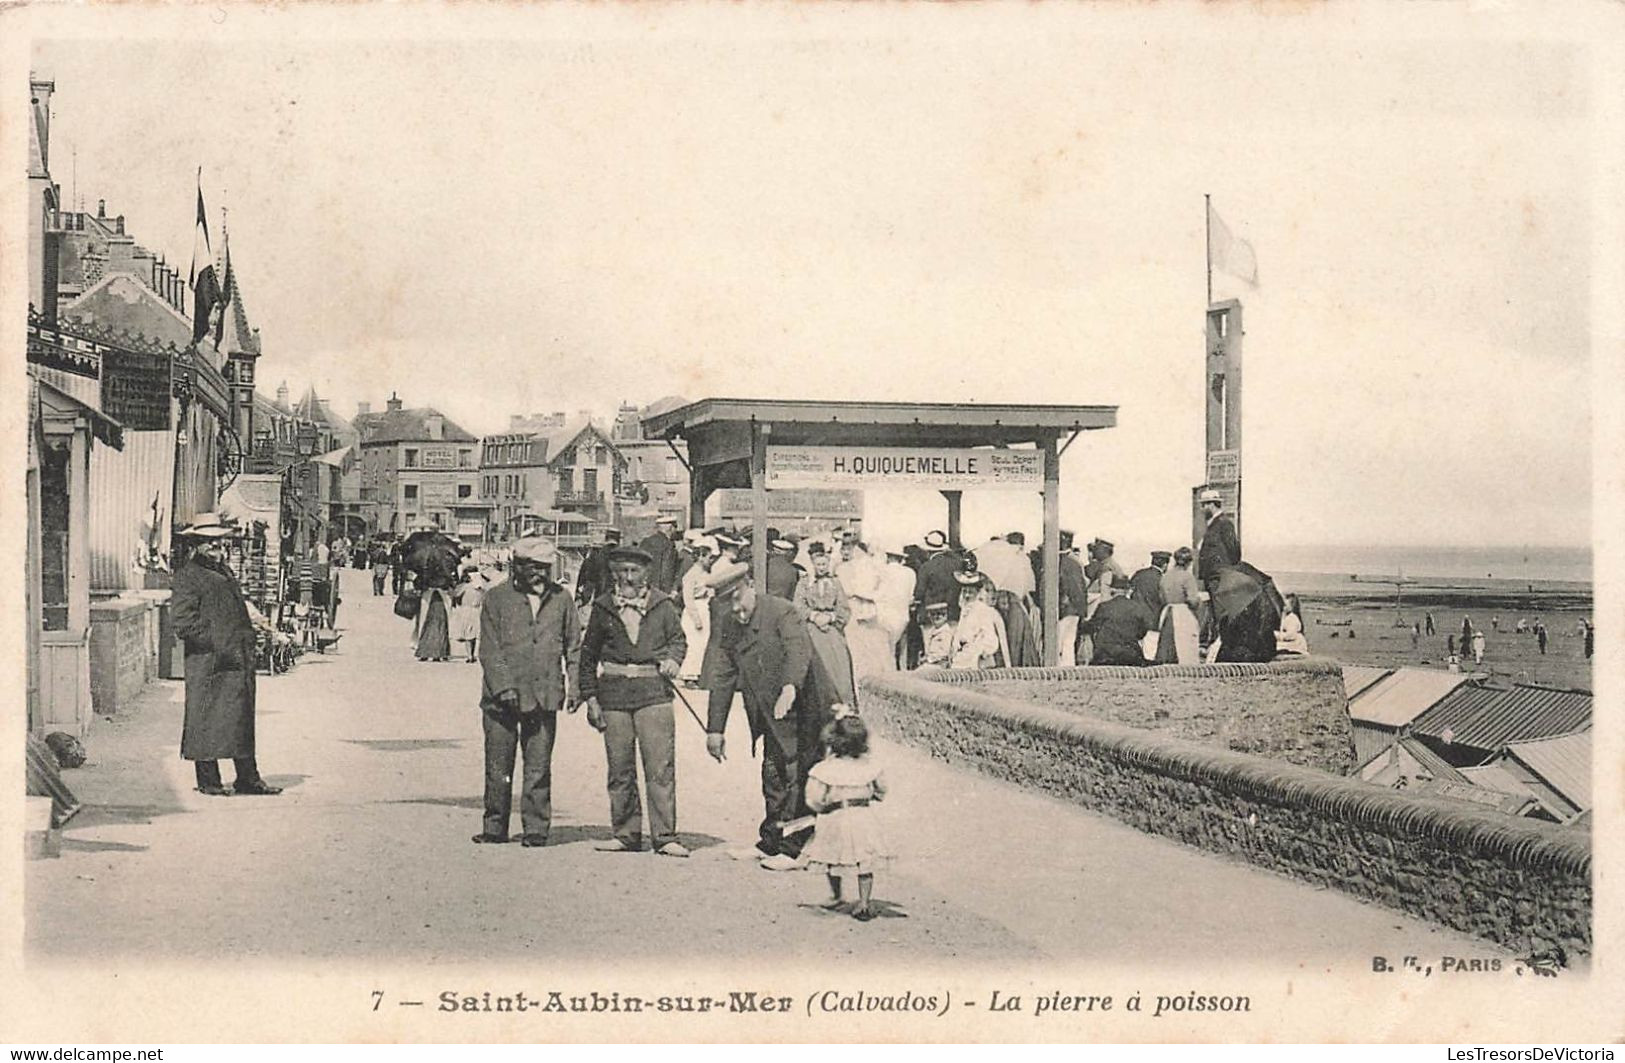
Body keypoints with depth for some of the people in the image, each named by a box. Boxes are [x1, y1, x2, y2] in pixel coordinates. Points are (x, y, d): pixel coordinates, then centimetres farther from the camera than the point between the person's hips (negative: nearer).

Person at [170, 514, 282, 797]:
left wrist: (250, 643, 16)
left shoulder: (225, 573, 19)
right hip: (208, 664, -8)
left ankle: (248, 778, 16)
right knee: (207, 721, -2)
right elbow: (184, 622, -15)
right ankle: (208, 781, 7)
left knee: (242, 718, 11)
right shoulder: (187, 577, -7)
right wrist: (218, 644, -18)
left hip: (238, 660, 8)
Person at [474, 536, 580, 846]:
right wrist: (504, 686, -12)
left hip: (544, 696, 1)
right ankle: (495, 827, 16)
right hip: (501, 697, -1)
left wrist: (574, 686, 6)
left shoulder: (561, 598, 7)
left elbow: (573, 646, 14)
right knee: (498, 767, 5)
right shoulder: (496, 598, 0)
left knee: (539, 768, 2)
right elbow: (489, 648, -3)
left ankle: (536, 827, 10)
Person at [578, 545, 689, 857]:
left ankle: (665, 836, -3)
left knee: (661, 767, -7)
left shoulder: (662, 604, 5)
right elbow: (588, 653, 14)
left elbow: (678, 638, 16)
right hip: (614, 694, 2)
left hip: (653, 692, -2)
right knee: (620, 768, 6)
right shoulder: (603, 608, 8)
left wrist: (673, 658, -6)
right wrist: (590, 697, 8)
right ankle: (626, 834, 17)